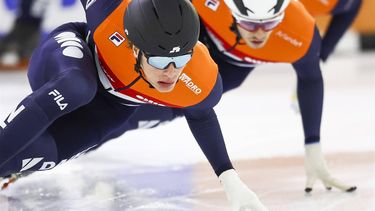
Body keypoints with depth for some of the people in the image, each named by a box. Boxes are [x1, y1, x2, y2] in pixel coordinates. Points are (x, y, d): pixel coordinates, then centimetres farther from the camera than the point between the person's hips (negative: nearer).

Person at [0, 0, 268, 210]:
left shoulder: (204, 84, -31)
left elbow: (200, 114, -6)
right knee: (77, 87, -40)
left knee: (40, 153, -25)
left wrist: (229, 177, -7)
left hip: (108, 109, 2)